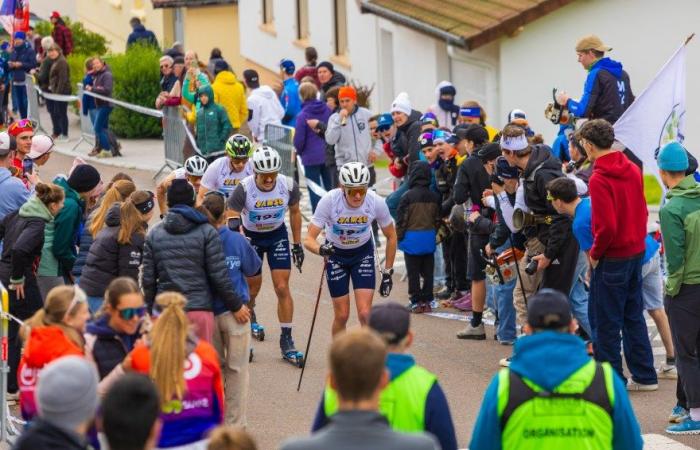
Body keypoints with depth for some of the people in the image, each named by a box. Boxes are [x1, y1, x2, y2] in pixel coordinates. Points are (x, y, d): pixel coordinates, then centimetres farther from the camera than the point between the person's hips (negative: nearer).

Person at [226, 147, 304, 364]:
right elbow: (231, 220, -27)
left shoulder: (288, 185, -21)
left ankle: (286, 341, 2)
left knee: (282, 289, -6)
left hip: (278, 236, 1)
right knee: (252, 288, 8)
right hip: (250, 237, -1)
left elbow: (295, 212, -1)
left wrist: (297, 244, 5)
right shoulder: (244, 189, -29)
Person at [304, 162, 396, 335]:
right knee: (342, 315, 0)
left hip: (363, 254, 0)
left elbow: (391, 237, -7)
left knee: (365, 314, -13)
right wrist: (320, 249, -50)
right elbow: (309, 239, -27)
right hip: (335, 254, 0)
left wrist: (387, 273, -5)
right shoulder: (329, 201, -29)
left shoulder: (377, 202, -25)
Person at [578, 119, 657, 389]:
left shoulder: (599, 179, -20)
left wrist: (595, 253, -10)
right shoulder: (632, 169, 5)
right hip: (636, 252, 8)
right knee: (633, 316, 17)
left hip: (612, 258, -8)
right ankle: (644, 376, 21)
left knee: (605, 321, 3)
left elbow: (606, 226, -24)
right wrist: (637, 238, 15)